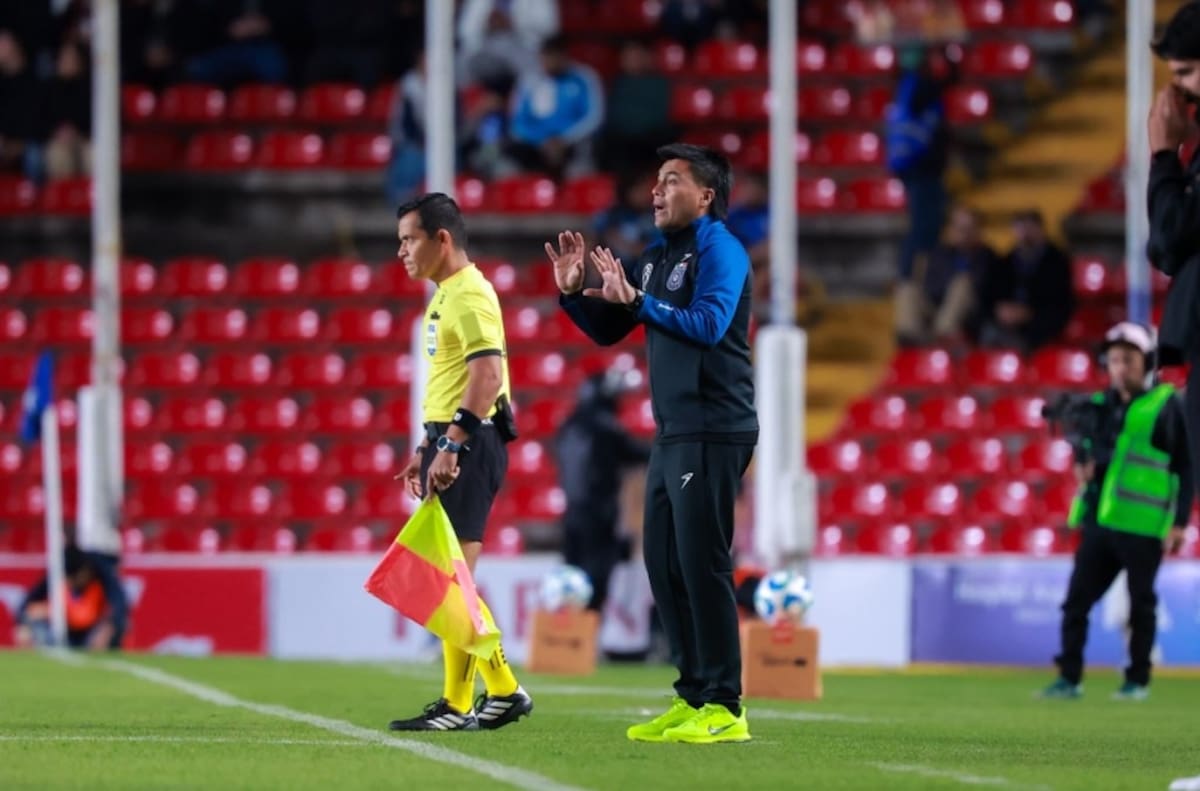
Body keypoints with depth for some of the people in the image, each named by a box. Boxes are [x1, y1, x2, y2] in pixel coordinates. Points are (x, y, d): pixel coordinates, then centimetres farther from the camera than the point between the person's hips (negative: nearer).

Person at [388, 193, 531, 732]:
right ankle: (501, 692, 11)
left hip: (468, 446, -10)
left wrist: (451, 445, -27)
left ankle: (459, 704, -8)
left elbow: (487, 374, -23)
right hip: (450, 445, 10)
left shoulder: (470, 295, -12)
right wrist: (426, 450, 24)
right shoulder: (446, 296, 19)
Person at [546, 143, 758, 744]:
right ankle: (693, 695, 16)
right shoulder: (656, 257, 16)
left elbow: (709, 323, -24)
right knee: (662, 560, 10)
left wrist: (638, 300, -25)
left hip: (712, 432, -9)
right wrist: (575, 292, 5)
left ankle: (724, 708, -6)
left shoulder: (718, 250, -9)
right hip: (672, 434, 9)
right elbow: (607, 330, 21)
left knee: (701, 563, -9)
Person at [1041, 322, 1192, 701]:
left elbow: (1185, 466, -2)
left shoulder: (1165, 406, -2)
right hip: (1099, 523, 5)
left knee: (1141, 605, 2)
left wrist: (1180, 521, -7)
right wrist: (1082, 466, -1)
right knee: (1076, 601, 1)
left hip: (1141, 526, -5)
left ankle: (1138, 680, 12)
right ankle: (1069, 678, 5)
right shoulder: (1100, 405, 13)